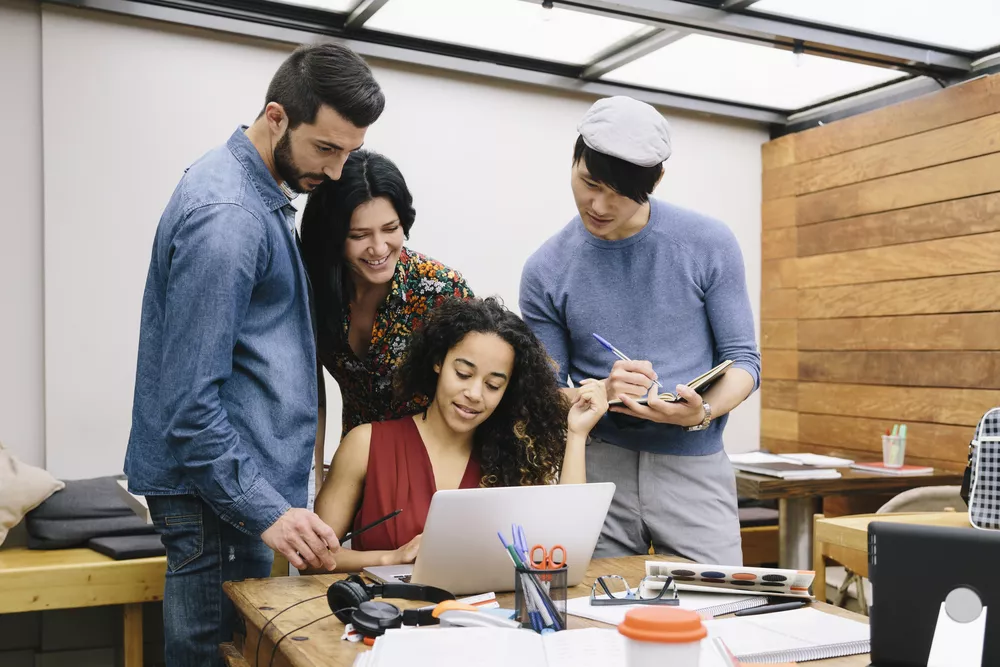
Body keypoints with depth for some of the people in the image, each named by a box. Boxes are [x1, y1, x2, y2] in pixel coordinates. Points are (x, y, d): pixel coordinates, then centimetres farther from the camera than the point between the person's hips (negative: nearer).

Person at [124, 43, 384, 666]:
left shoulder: (258, 191, 10)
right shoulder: (226, 214, -21)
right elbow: (187, 399, -23)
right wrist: (265, 511, -23)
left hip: (241, 478, 9)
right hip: (217, 495, -9)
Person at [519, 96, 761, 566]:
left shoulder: (709, 245, -1)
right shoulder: (546, 271, 0)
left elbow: (743, 359, 2)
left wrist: (703, 412, -19)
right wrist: (603, 394, -19)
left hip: (693, 463, 0)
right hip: (597, 467, 1)